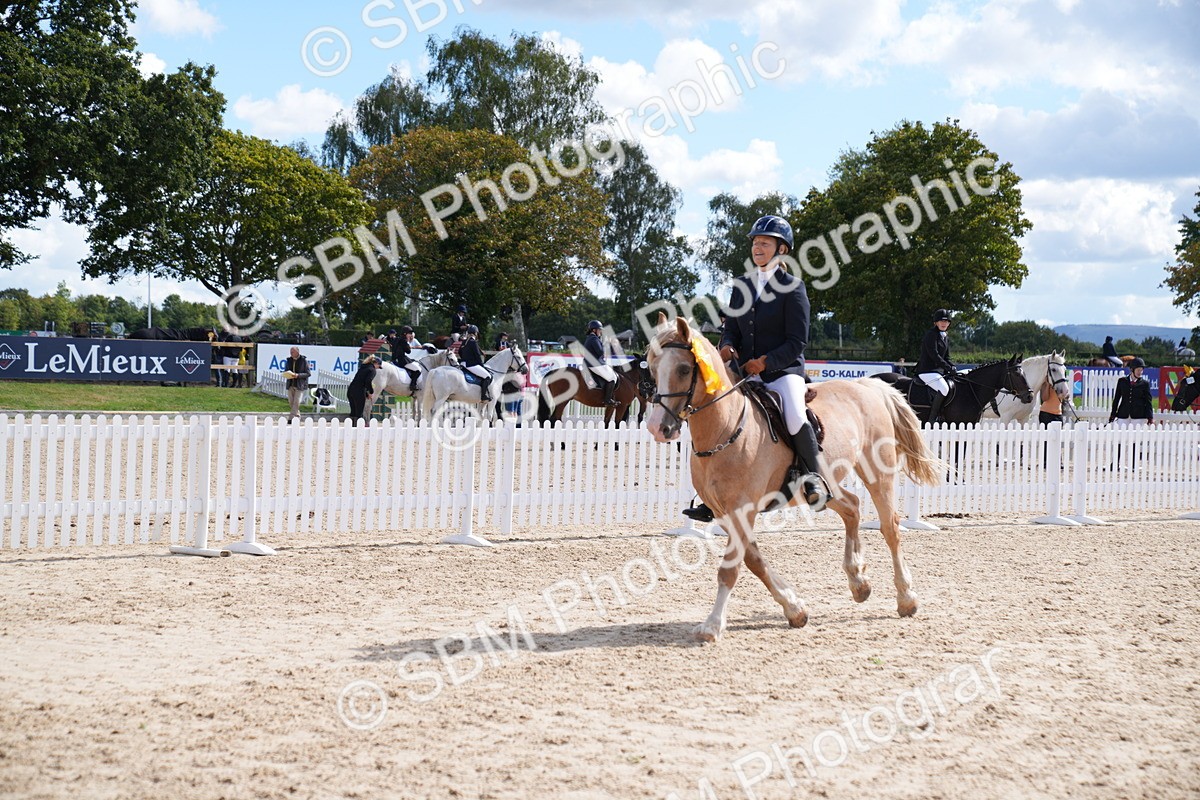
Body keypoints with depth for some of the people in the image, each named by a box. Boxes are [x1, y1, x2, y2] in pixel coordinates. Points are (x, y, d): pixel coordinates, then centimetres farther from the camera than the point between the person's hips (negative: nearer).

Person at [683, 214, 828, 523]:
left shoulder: (792, 287, -5)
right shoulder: (742, 286, 13)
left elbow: (797, 342, -10)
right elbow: (732, 329, 12)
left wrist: (765, 362, -20)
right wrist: (727, 348, -11)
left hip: (783, 371, -6)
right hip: (746, 373, 6)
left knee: (795, 419, -32)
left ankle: (814, 476, -6)